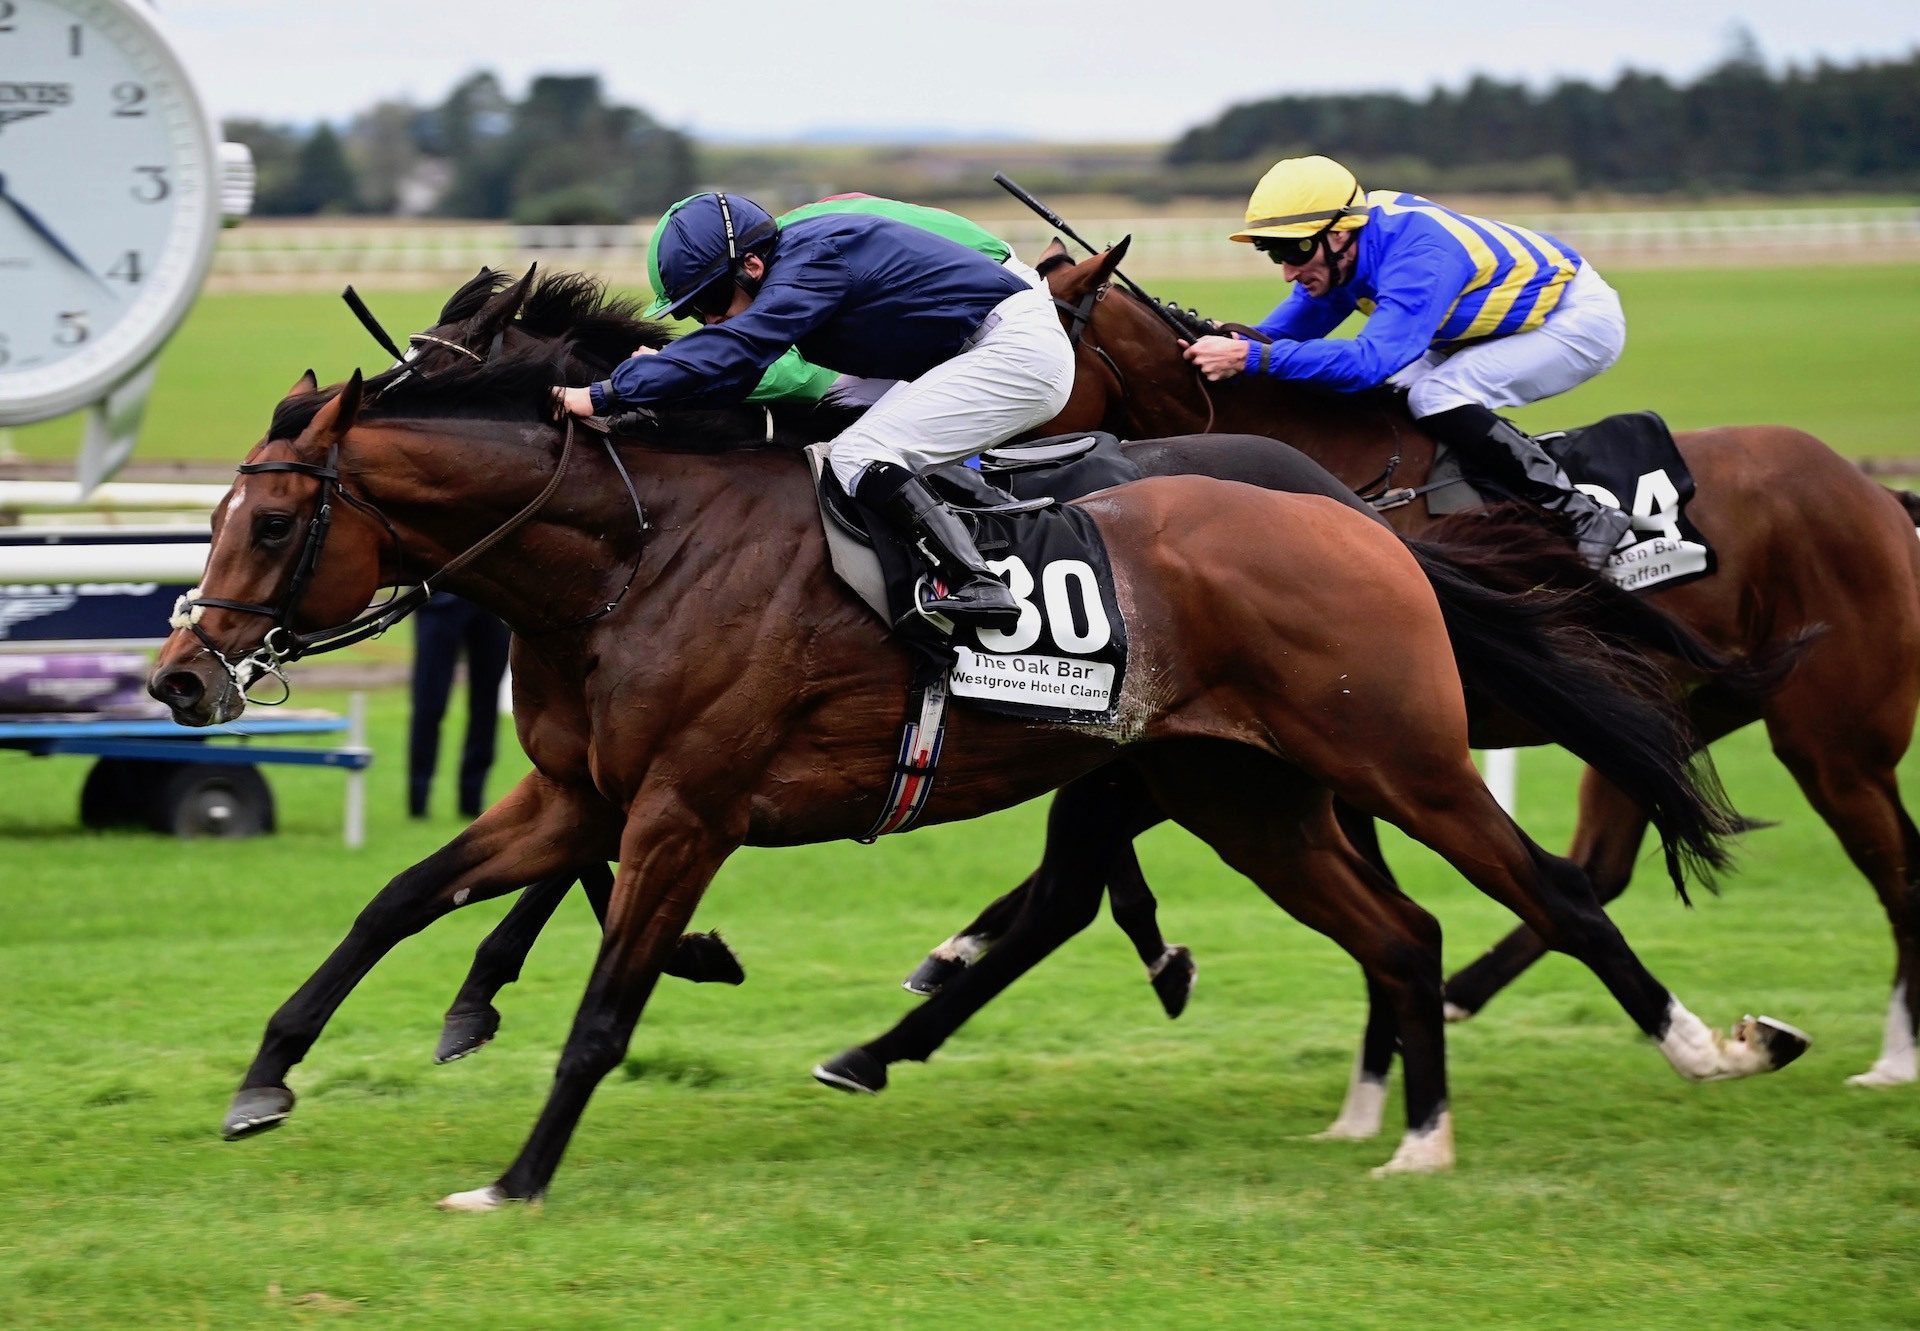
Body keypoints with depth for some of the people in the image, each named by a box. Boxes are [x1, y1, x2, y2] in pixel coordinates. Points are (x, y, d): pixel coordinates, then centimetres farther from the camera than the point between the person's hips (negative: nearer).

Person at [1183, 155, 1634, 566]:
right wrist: (1227, 343, -20)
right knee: (1393, 389, 0)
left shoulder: (1418, 255, -35)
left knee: (1436, 396, -23)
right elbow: (1286, 329, 0)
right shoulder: (1339, 250, -9)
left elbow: (1373, 357, -45)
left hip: (1582, 320, -9)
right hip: (1518, 315, 9)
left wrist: (1253, 358, -50)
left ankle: (1585, 518, -19)